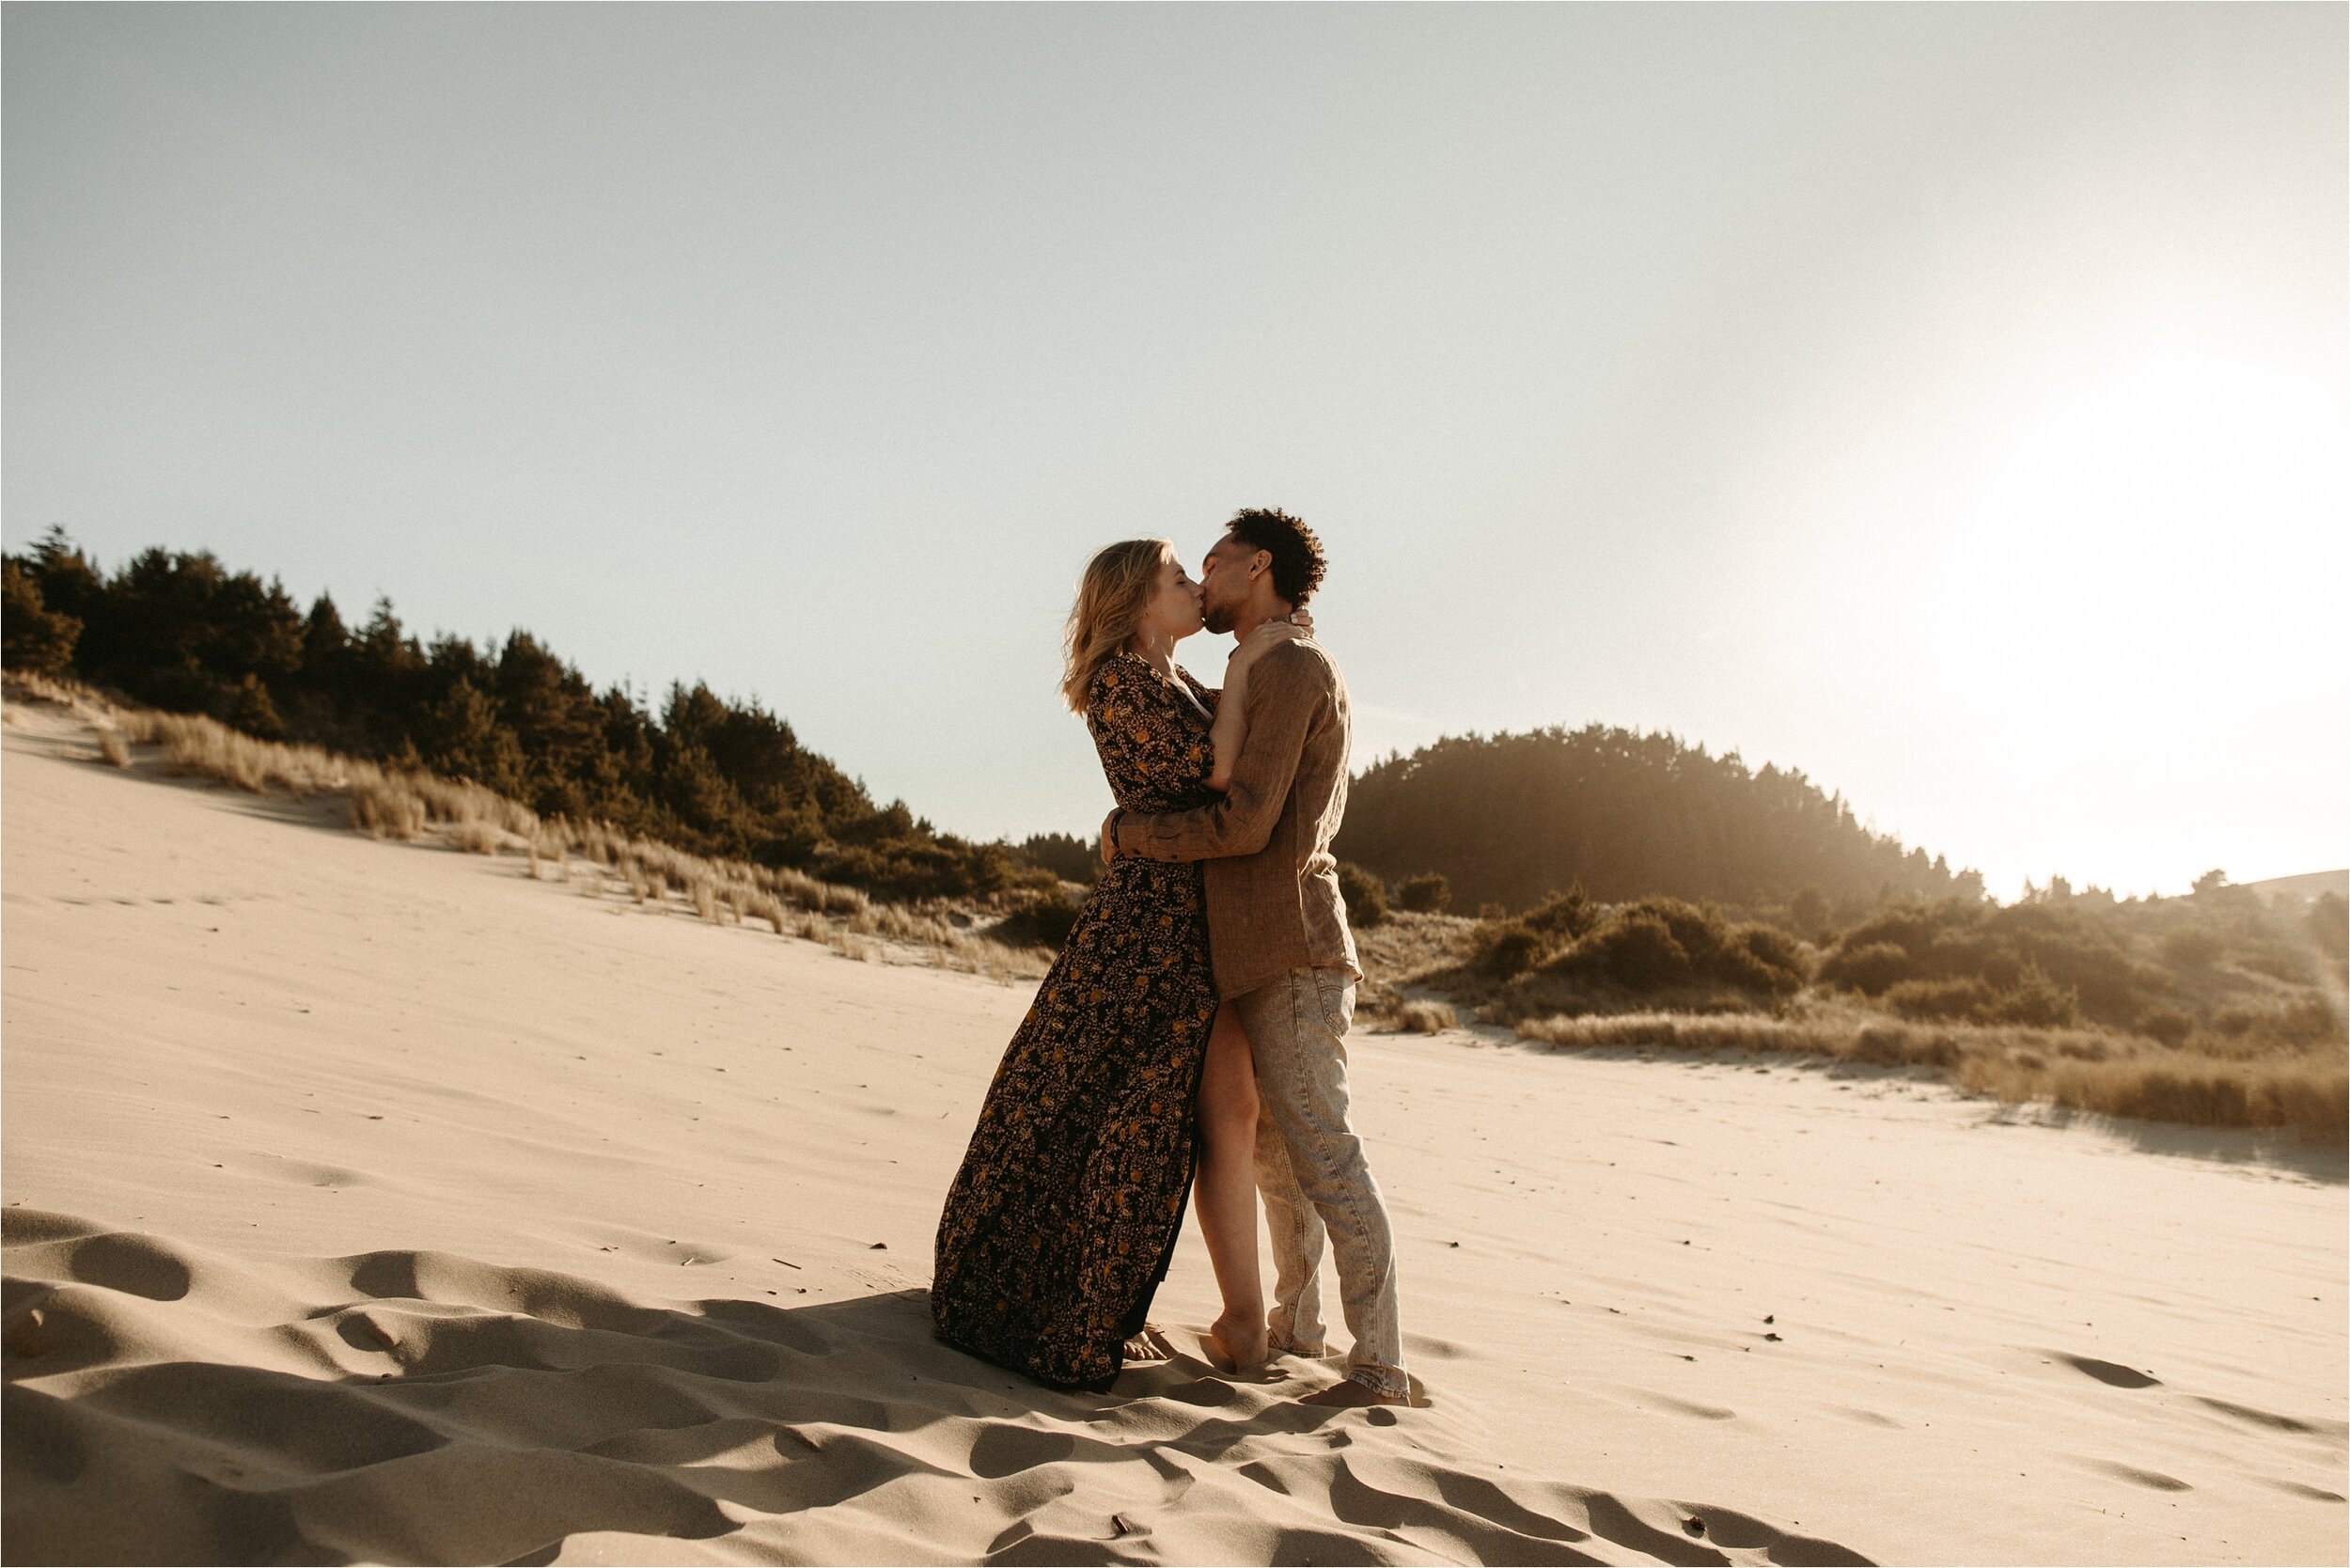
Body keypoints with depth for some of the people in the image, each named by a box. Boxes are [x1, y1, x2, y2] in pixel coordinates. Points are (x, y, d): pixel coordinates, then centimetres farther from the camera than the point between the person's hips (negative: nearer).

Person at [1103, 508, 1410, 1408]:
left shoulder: (1292, 666, -10)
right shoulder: (1273, 678, 21)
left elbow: (1244, 824, -18)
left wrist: (1126, 833, -6)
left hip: (1291, 954, -10)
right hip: (1267, 957, 10)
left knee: (1319, 1150, -10)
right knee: (1273, 1146, 16)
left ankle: (1379, 1366, -5)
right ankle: (1293, 1324, 28)